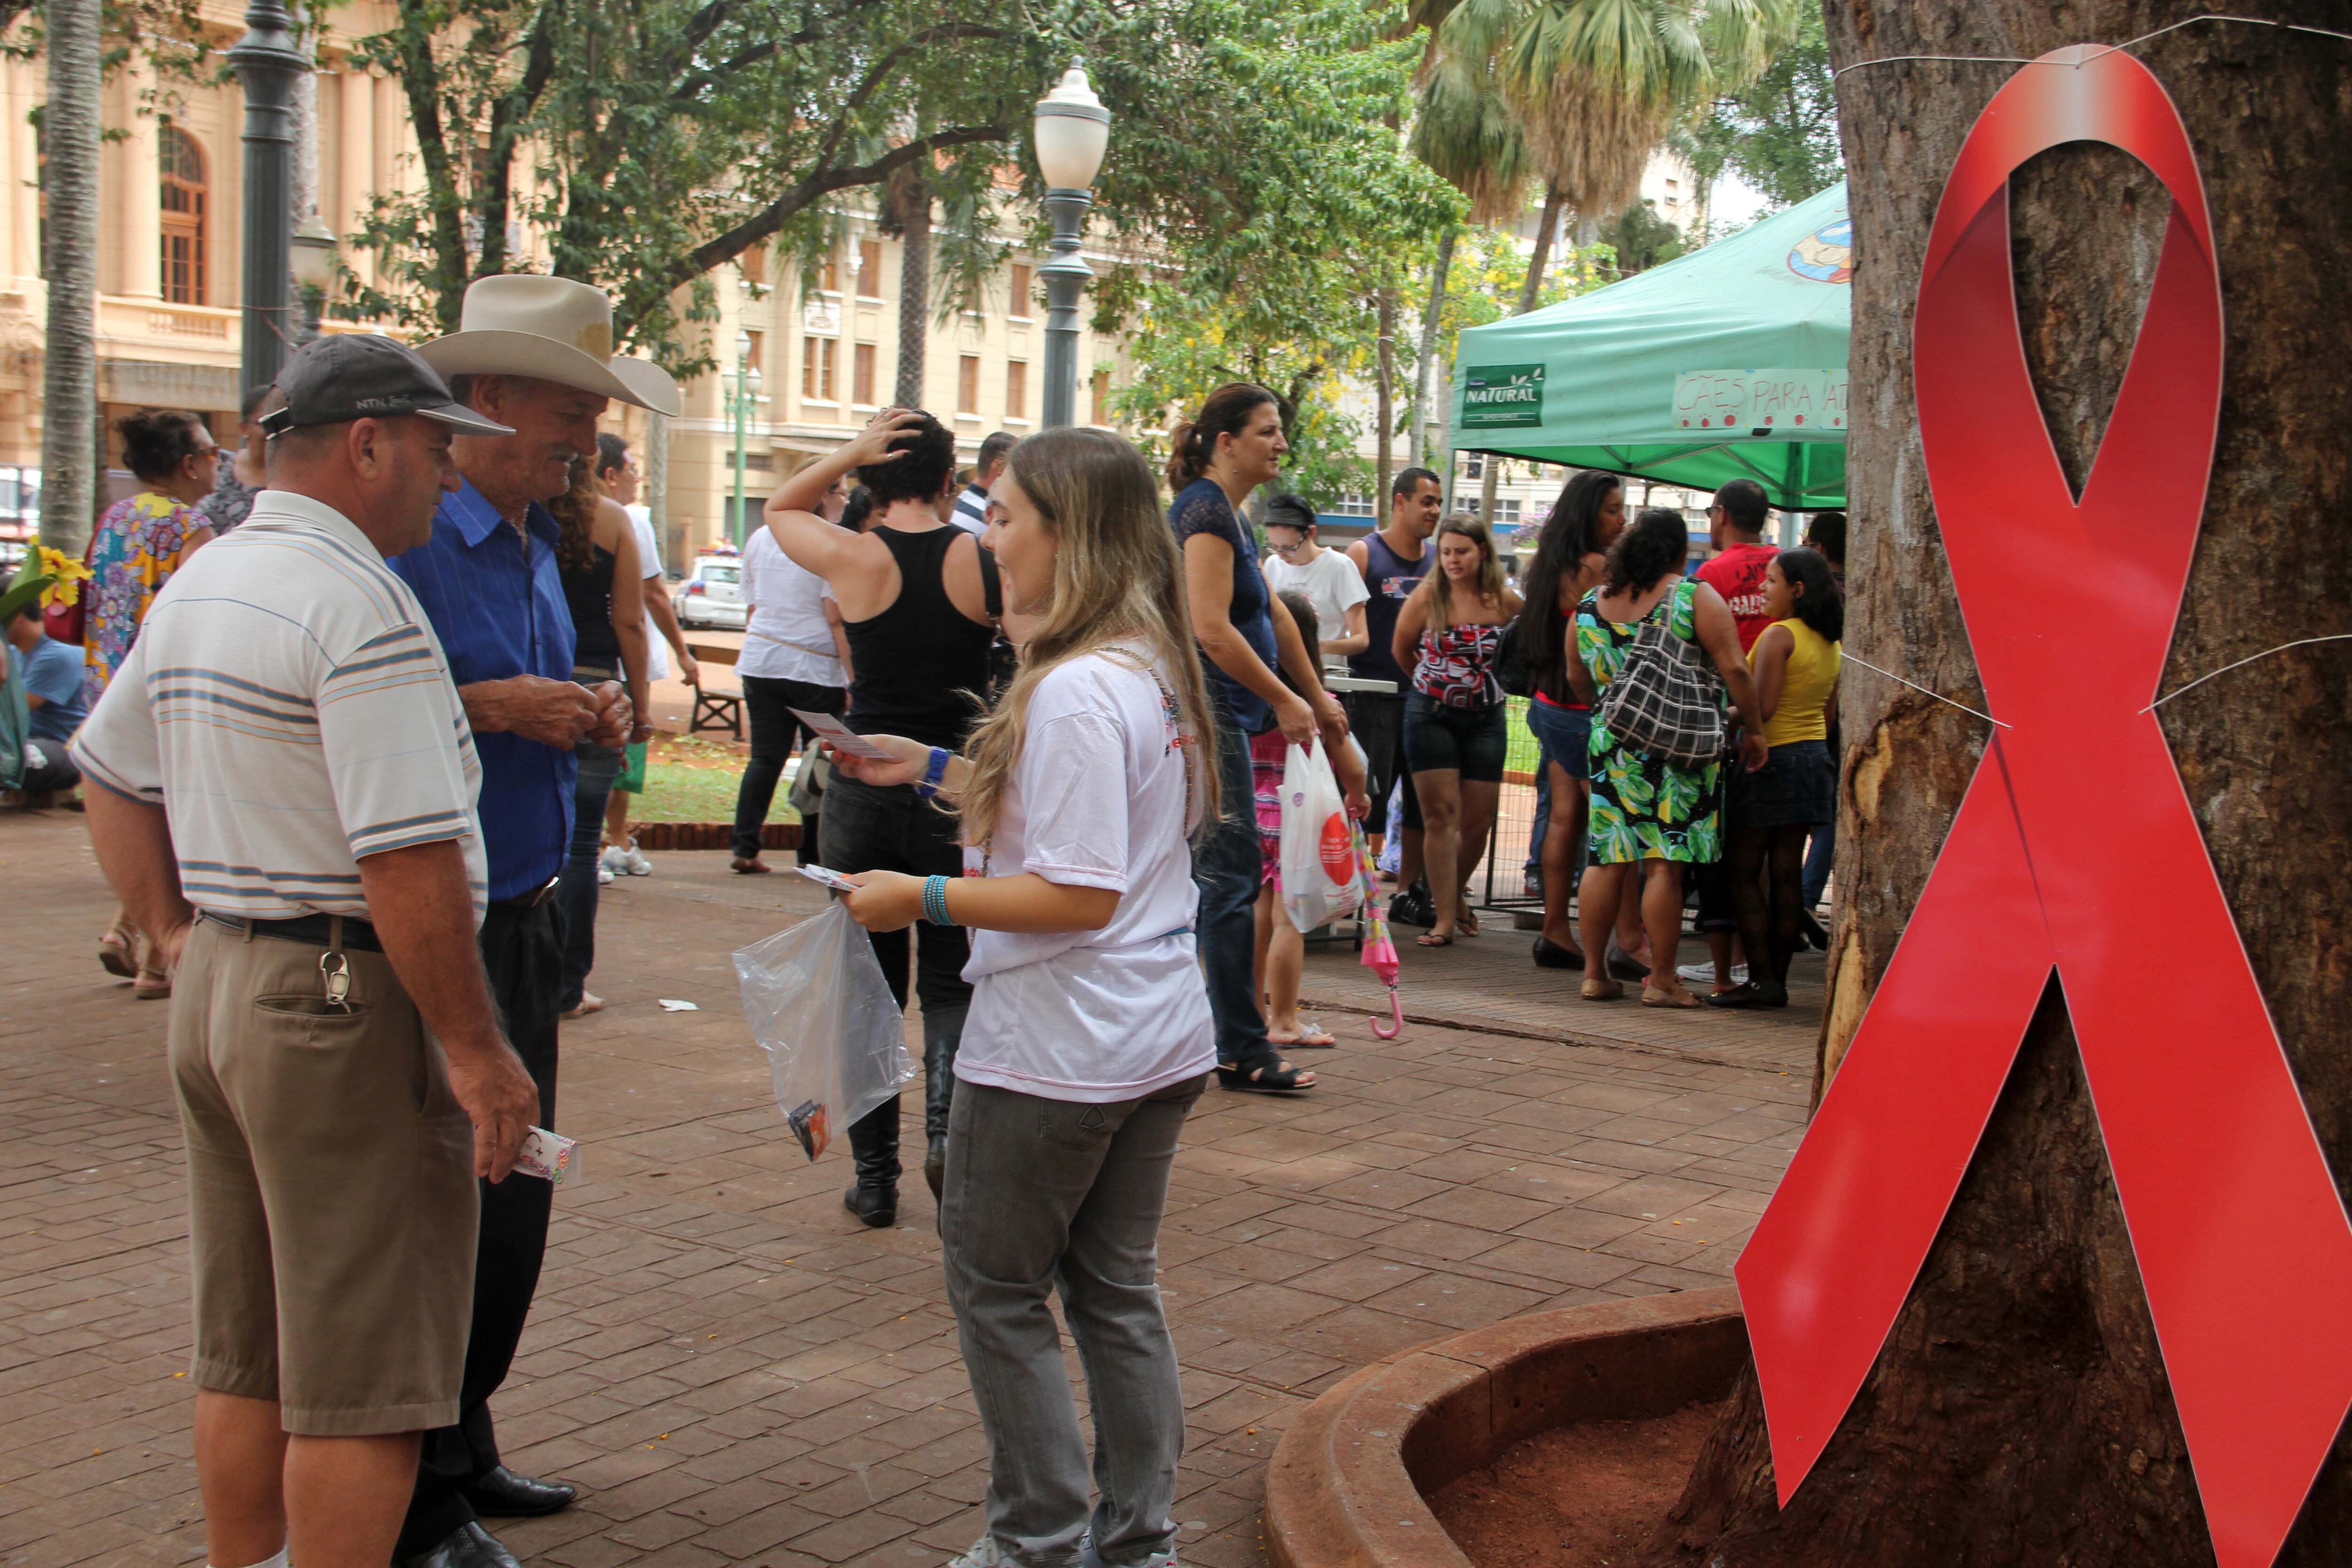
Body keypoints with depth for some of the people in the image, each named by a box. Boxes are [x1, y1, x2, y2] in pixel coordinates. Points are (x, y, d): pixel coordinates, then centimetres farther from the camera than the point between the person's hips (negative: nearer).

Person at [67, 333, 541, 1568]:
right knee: (363, 1379, 0)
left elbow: (111, 780, 21)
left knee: (243, 1359, 19)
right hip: (347, 1010, -9)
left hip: (218, 989, 10)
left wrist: (180, 939, 18)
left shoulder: (195, 585, 12)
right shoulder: (358, 601, -18)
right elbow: (408, 864, -23)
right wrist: (475, 1049, -17)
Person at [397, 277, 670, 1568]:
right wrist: (493, 706, -23)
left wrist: (579, 719, 4)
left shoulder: (535, 538, 14)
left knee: (509, 1207, 16)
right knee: (469, 1210, -4)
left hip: (524, 915, 9)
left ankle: (461, 1453, 31)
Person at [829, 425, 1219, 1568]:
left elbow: (1079, 893, -24)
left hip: (1059, 1050, -9)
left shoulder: (1076, 693, -22)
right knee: (1117, 1289, 17)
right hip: (1164, 1038, 9)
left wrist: (924, 899, -17)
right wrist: (934, 769, 18)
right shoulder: (1156, 668, 8)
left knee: (997, 1288, 7)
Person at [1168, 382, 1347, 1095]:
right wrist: (1286, 701, -14)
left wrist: (1317, 696, 25)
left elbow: (1273, 614, 24)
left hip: (1220, 715, 10)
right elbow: (1212, 630, -21)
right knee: (1232, 875, -6)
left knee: (1213, 875, 13)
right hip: (1206, 710, -10)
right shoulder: (1206, 511, -14)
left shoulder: (1232, 514, 18)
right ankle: (1242, 1049, 0)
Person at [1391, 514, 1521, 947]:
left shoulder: (1505, 602, -5)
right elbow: (1401, 649, 8)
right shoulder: (1428, 596, -7)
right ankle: (1444, 919, -5)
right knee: (1441, 816, -7)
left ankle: (1455, 893, 32)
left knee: (1477, 822, 5)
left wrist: (1484, 684, 12)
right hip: (1431, 716, -2)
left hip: (1486, 719, 2)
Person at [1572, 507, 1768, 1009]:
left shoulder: (1591, 604, 8)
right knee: (1665, 864, -2)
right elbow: (1734, 670, -9)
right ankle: (1661, 980, 2)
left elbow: (1578, 679, 19)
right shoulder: (1695, 597, -5)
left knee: (1606, 860, 9)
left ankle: (1594, 974, 14)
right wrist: (1752, 728, 1)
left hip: (1611, 744, 4)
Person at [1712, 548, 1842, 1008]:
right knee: (1787, 874, 9)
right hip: (1815, 757, 8)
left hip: (1772, 760, -8)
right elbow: (1828, 712, 15)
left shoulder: (1779, 635, -14)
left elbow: (1762, 708, -20)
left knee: (1745, 872, -1)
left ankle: (1762, 978, -5)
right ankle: (1777, 978, 11)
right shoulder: (1830, 643, 10)